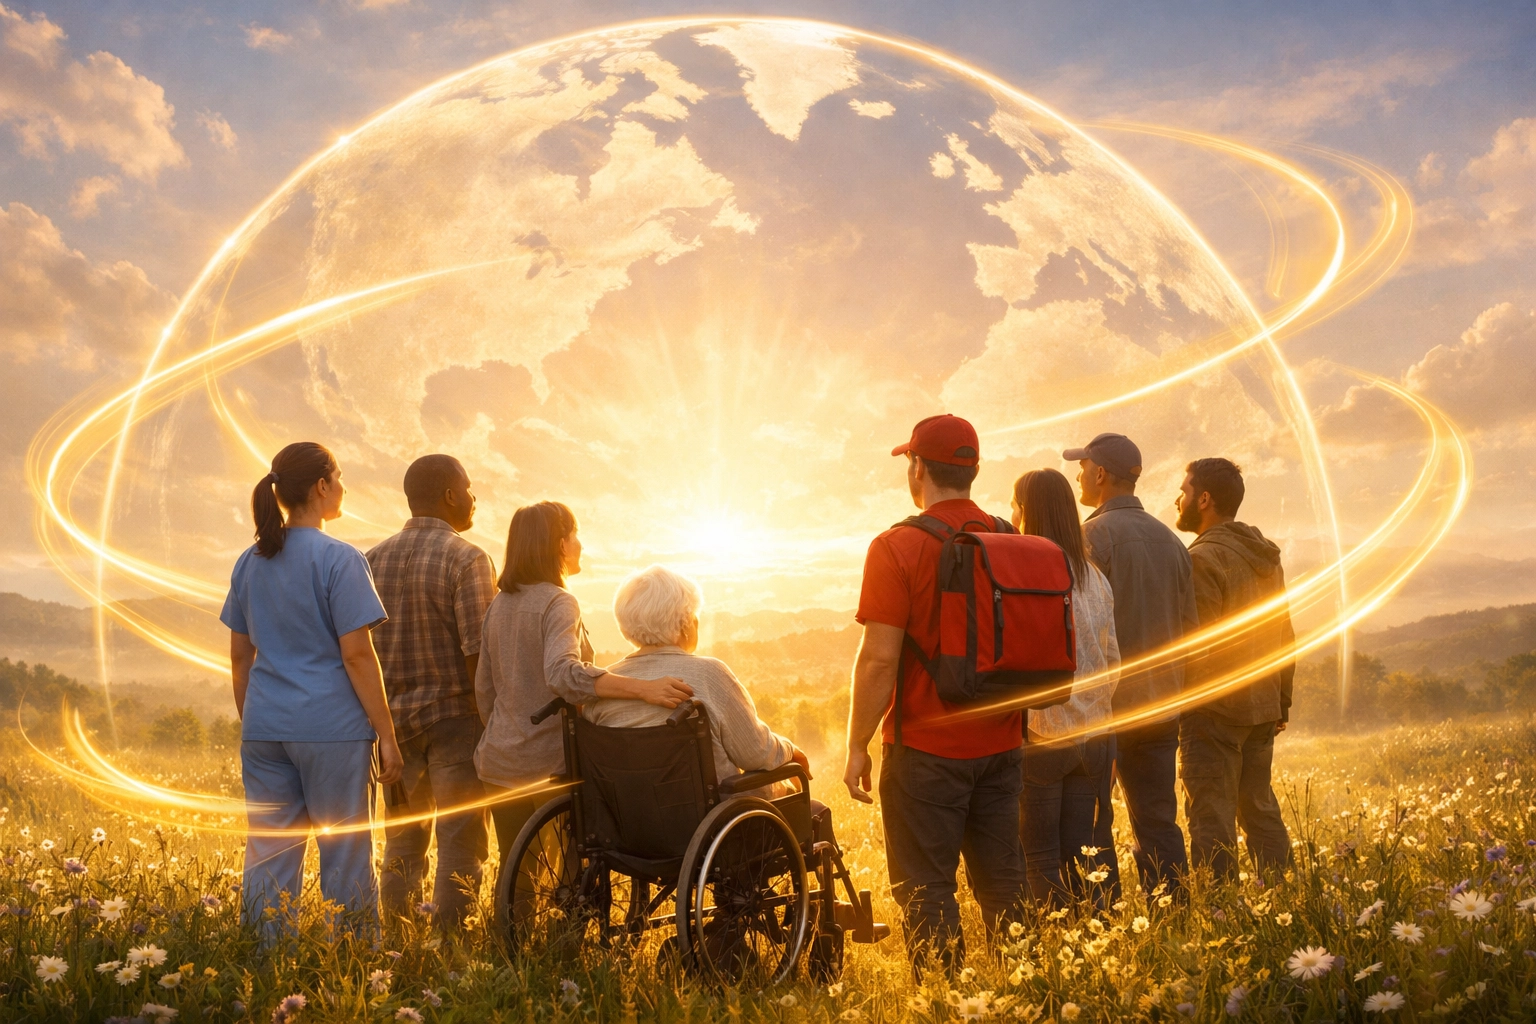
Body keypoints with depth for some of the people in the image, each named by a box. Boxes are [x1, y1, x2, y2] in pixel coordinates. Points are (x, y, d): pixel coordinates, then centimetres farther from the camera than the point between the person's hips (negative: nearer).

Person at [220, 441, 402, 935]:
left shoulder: (250, 562, 9)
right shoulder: (339, 559, -9)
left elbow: (240, 656, 13)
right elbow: (357, 654, -12)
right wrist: (386, 734, -8)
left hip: (264, 728, 6)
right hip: (332, 728, -6)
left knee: (269, 856, 9)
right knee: (346, 858, 3)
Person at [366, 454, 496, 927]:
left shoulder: (375, 560, 6)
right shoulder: (466, 559, -12)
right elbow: (480, 652, -16)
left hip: (394, 716, 6)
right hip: (455, 715, -6)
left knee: (402, 838, 16)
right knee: (460, 841, 2)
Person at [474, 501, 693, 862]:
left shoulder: (499, 604, 8)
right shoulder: (558, 603, -15)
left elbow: (483, 687, 13)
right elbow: (562, 673, -33)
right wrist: (643, 688, -42)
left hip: (498, 764, 7)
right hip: (549, 765, -7)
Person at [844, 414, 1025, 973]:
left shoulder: (897, 547, -13)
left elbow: (879, 659, -17)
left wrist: (857, 747, -8)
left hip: (926, 748, -6)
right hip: (1001, 745, 6)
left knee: (926, 890, 5)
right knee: (1003, 884, 15)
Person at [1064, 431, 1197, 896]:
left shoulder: (1094, 534, -11)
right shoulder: (1171, 540, 11)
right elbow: (1190, 626, 13)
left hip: (1103, 705, -7)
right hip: (1160, 706, 7)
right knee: (1157, 822, 12)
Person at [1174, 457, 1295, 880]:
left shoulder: (1204, 558, -14)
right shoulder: (1266, 556, 13)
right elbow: (1285, 637, 17)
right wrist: (1281, 701, 23)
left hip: (1213, 710, -9)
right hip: (1262, 708, 9)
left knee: (1211, 821, -4)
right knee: (1261, 813, 16)